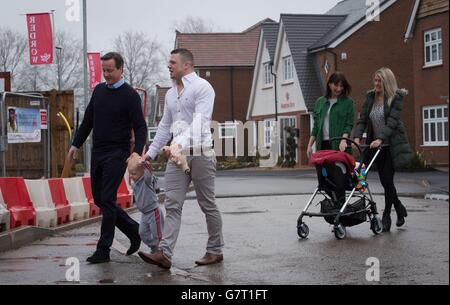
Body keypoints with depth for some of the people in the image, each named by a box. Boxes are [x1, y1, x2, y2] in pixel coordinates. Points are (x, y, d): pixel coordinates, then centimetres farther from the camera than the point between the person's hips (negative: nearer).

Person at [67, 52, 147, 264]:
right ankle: (134, 230, 24)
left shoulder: (130, 95, -8)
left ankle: (103, 250, -3)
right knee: (99, 199, 9)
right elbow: (88, 120, 19)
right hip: (97, 152, 7)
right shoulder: (99, 90, 11)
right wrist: (76, 144, 16)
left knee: (107, 200, -9)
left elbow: (140, 127, -12)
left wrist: (137, 152, -26)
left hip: (117, 154, -7)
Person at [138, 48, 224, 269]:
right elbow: (165, 126, 22)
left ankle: (215, 251, 15)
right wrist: (150, 153, 18)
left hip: (200, 153, -6)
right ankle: (165, 253, -13)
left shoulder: (202, 87, -7)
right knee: (172, 205, -5)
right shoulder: (171, 94, 16)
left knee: (208, 205, 4)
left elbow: (199, 121, -20)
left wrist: (181, 144, -33)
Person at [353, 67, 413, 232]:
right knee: (384, 180, 9)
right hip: (376, 145, 5)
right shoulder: (370, 97, 6)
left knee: (387, 179, -8)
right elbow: (362, 119, 1)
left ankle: (386, 216, 2)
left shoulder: (396, 98, -9)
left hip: (392, 145, -5)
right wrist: (357, 137, -16)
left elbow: (392, 121, -19)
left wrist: (380, 139, -31)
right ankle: (400, 209, 27)